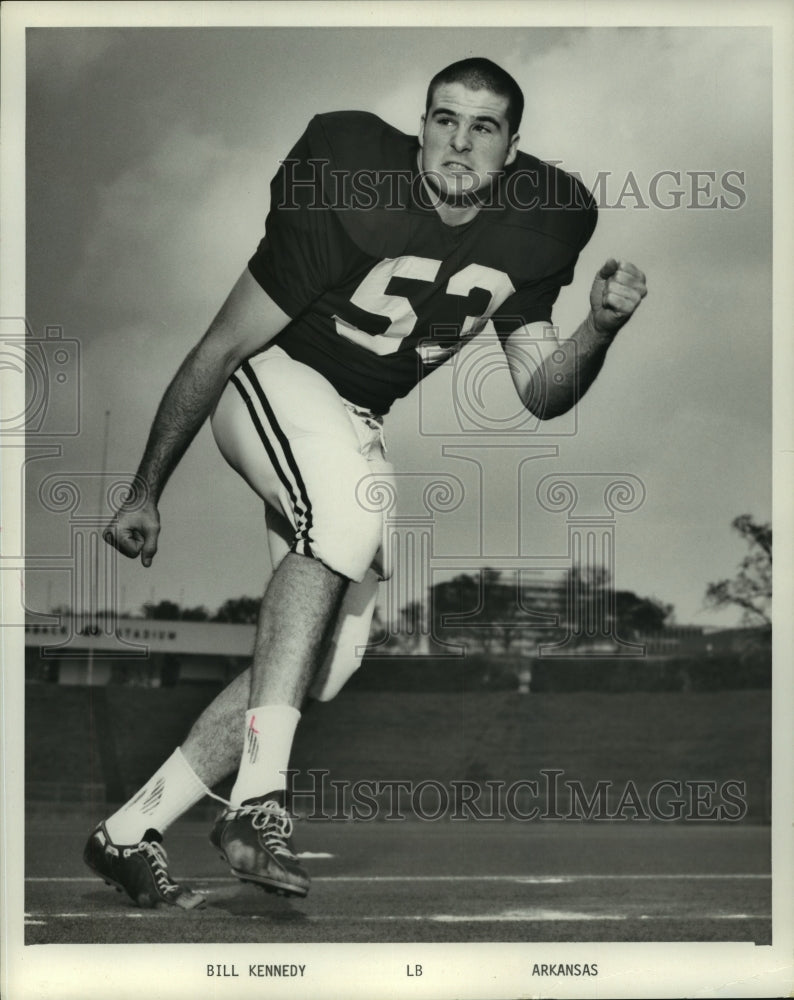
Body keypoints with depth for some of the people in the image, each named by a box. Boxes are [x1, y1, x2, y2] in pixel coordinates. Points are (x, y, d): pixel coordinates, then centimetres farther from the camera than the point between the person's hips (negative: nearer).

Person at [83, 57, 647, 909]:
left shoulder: (530, 232, -6)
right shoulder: (348, 201, -24)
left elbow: (540, 392, 0)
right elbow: (219, 348, -16)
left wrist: (600, 328, -22)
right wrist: (145, 493, -11)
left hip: (360, 423, 7)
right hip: (274, 378, -7)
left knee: (327, 662, -3)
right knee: (351, 512, -38)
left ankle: (130, 831, 8)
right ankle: (259, 800, -41)